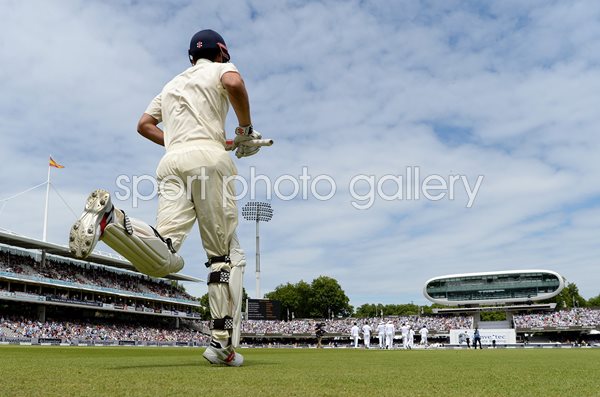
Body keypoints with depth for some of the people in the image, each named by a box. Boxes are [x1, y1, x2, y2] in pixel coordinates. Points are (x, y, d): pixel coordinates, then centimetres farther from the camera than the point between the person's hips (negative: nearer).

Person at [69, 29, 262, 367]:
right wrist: (246, 130, 3)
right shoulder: (221, 69, 17)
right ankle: (223, 344, -7)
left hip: (171, 162, 5)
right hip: (209, 158, -4)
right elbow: (234, 84, -8)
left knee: (165, 259, -12)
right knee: (227, 253, -1)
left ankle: (109, 217, -37)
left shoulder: (172, 83, 34)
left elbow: (144, 125, 31)